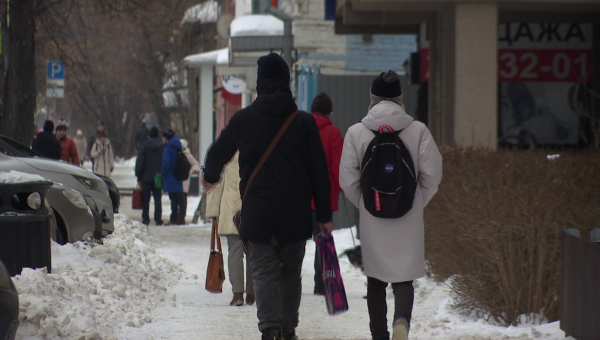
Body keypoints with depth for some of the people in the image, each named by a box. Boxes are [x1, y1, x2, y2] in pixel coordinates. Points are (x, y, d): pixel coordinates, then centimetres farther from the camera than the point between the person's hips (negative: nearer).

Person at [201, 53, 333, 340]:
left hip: (258, 211, -1)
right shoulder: (304, 122, 2)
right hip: (296, 212, 2)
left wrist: (210, 177, 38)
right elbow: (319, 171, 2)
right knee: (291, 269, 16)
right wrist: (324, 214, 8)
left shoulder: (244, 119, 0)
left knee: (264, 271, -3)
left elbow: (219, 152, 15)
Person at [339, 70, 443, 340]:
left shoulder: (356, 132, -4)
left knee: (376, 280, 14)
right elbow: (433, 173, -4)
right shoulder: (418, 130, -4)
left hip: (372, 219, 0)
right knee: (404, 277, 5)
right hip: (409, 222, 0)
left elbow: (347, 179, -4)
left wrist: (364, 204, 11)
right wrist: (418, 203, 10)